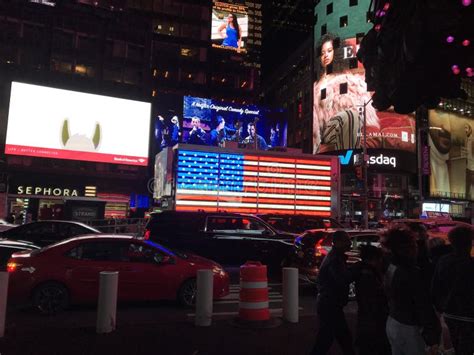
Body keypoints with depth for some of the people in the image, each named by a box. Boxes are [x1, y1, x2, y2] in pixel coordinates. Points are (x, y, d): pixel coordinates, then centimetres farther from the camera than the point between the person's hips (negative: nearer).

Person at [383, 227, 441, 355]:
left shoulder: (391, 268, 2)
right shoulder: (411, 272, -23)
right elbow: (423, 307, -20)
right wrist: (433, 338, -14)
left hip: (391, 324, 8)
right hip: (407, 329, -8)